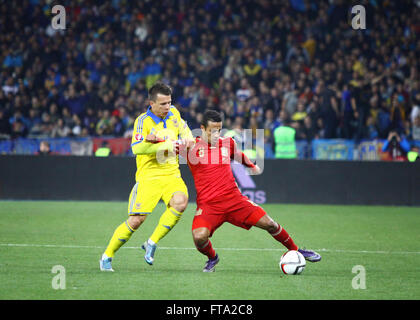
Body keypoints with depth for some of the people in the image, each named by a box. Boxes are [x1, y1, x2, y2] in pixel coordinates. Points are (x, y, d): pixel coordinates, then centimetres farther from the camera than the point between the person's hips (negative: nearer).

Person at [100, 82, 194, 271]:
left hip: (171, 174, 5)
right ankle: (107, 256, 7)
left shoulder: (173, 113, 8)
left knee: (180, 202, -27)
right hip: (148, 176, -5)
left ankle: (152, 244, -11)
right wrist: (166, 145, -29)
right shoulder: (143, 121, -11)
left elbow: (183, 127, 31)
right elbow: (137, 148, -25)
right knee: (136, 220, -12)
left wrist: (188, 137, 8)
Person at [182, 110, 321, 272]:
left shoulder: (227, 143, 11)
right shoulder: (192, 146, -2)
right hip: (208, 204, -3)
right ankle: (212, 258, 7)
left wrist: (252, 166, 48)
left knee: (268, 223, -5)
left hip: (233, 198, 3)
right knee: (199, 237, -28)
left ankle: (296, 250, 21)